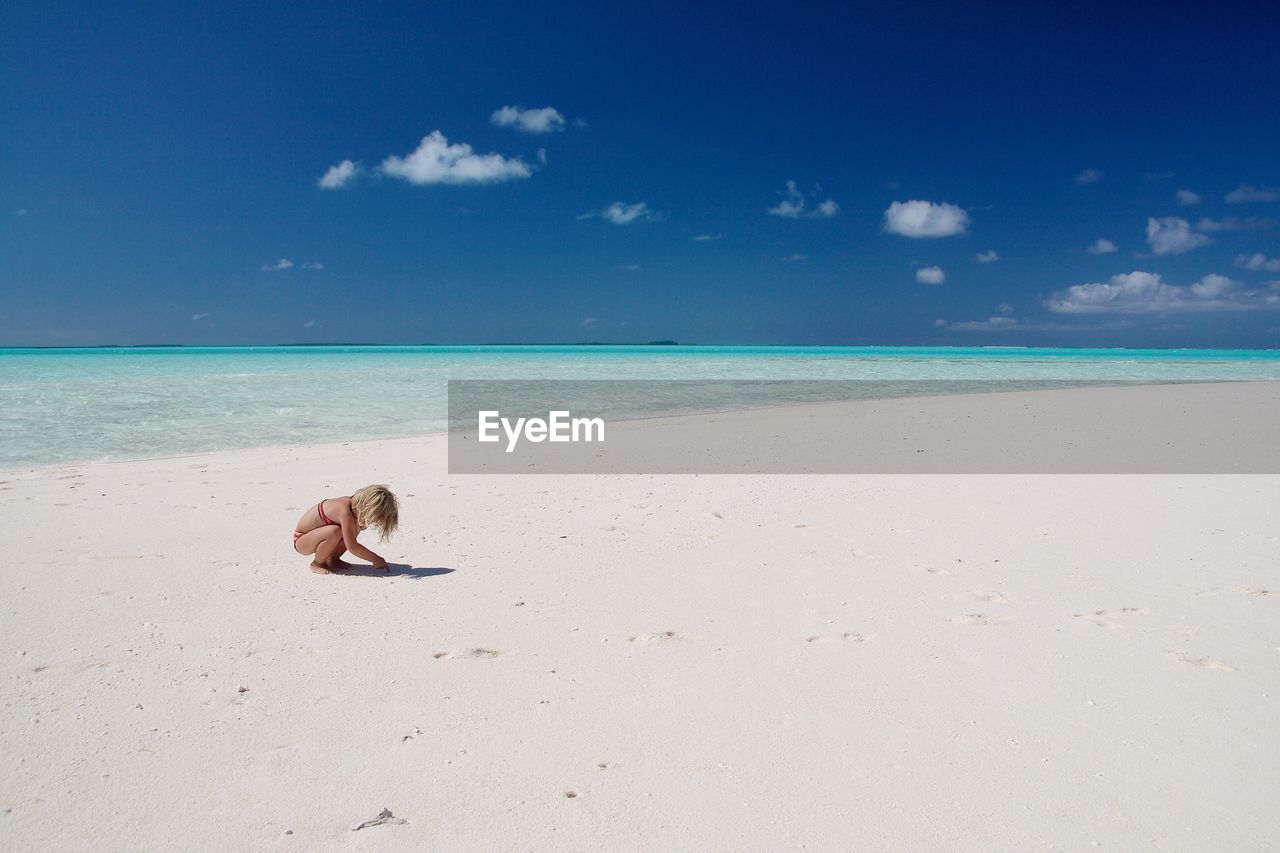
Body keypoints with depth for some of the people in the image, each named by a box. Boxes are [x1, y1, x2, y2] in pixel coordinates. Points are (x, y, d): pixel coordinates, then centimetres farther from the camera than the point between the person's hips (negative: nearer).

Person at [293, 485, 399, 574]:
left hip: (315, 535, 8)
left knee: (356, 525, -9)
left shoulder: (354, 504, -10)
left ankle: (332, 559, 8)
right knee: (335, 531, -35)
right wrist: (376, 559, -26)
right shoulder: (345, 510, -34)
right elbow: (351, 546, -32)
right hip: (301, 541, -8)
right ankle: (316, 564, -8)